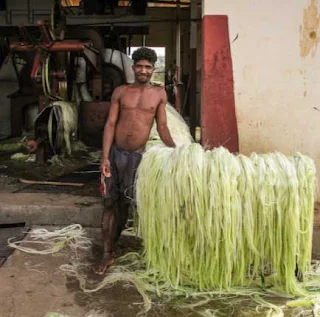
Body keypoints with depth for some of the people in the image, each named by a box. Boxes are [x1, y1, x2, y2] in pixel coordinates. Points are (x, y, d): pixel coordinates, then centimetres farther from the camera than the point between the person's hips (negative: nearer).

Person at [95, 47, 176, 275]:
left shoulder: (159, 94, 2)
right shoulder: (121, 92, 2)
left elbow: (162, 126, 4)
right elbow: (110, 124, -2)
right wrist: (105, 157, -10)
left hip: (137, 155, 0)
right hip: (115, 152, 0)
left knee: (124, 204, 10)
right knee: (110, 203, 3)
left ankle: (111, 246, 29)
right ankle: (108, 254, 12)